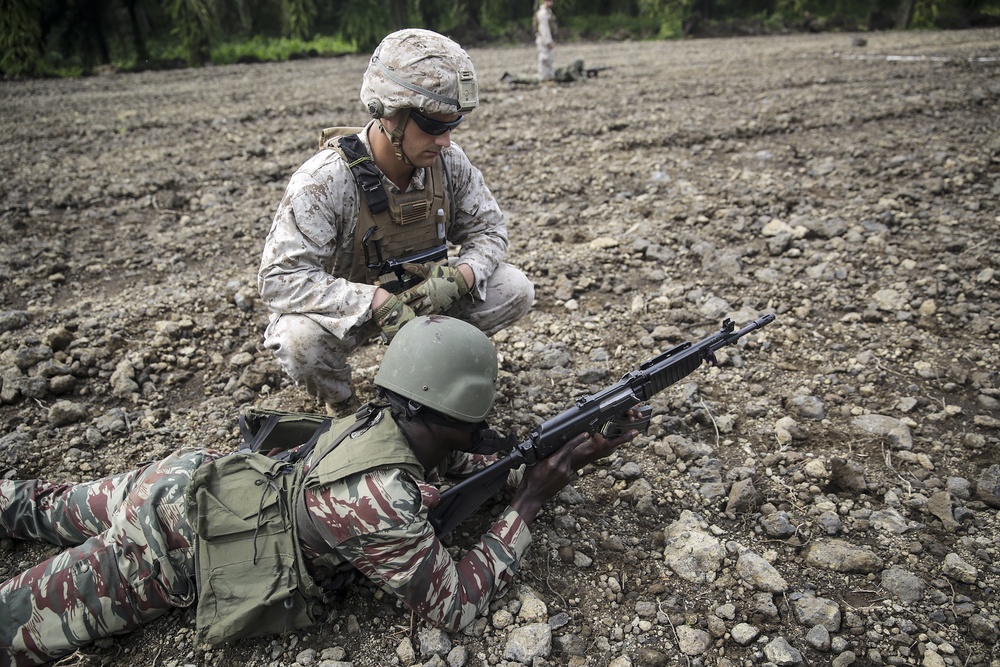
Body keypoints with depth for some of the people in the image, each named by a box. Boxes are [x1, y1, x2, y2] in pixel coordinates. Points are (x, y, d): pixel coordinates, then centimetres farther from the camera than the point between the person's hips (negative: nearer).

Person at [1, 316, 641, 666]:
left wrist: (567, 458, -4)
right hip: (169, 546, -7)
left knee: (58, 511, 30)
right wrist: (529, 503, -19)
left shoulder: (388, 418, -8)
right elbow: (458, 604, -24)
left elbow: (477, 462, 7)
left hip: (191, 477, 8)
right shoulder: (380, 500, -34)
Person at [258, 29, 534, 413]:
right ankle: (338, 401, 1)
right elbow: (281, 278, -31)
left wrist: (460, 277, -26)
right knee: (299, 339, -37)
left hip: (420, 293, 5)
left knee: (514, 290, -13)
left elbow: (487, 229, -3)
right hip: (348, 309, -4)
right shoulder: (323, 181, -28)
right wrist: (379, 302, -41)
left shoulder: (448, 161, -14)